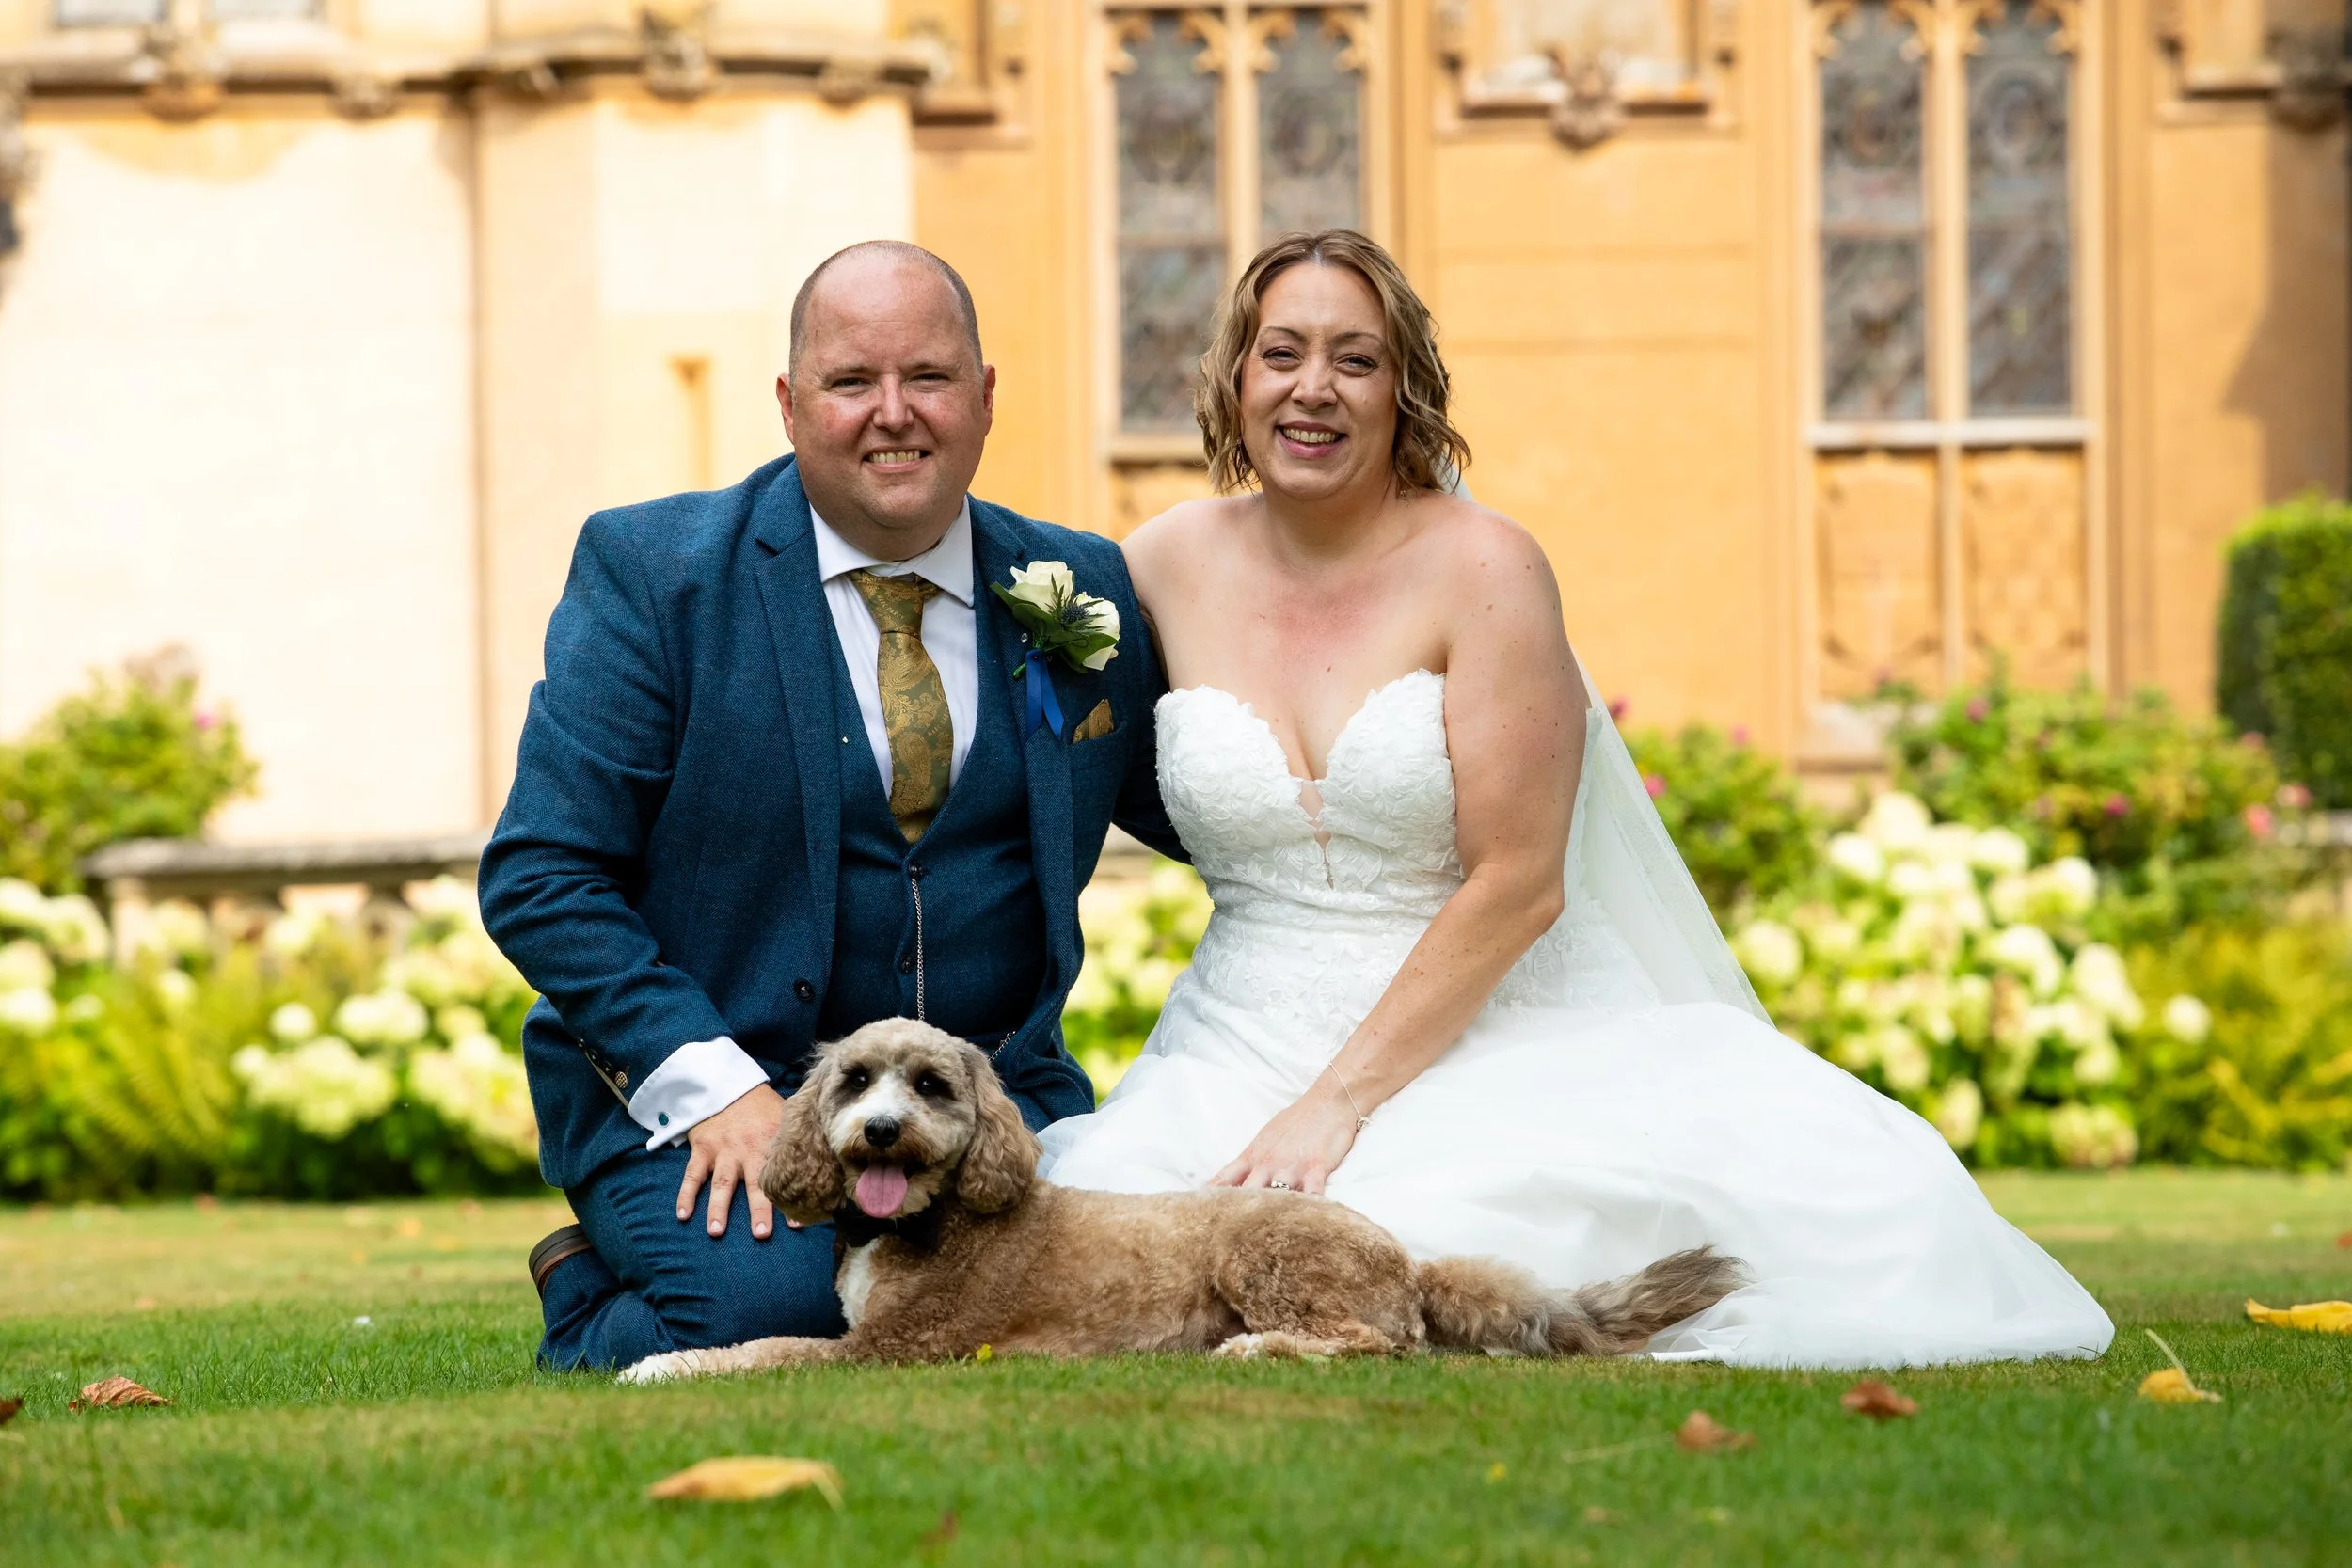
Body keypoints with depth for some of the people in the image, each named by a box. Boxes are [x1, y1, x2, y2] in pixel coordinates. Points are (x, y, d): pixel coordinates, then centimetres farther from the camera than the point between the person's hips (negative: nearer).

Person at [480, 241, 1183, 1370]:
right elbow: (541, 877, -8)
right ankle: (593, 1310, 4)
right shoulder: (651, 572, -3)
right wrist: (713, 1085, -19)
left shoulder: (1086, 592, 8)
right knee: (762, 1303, -33)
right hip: (689, 1094, -4)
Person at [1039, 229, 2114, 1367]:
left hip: (1487, 1040, -3)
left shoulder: (1484, 571, -6)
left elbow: (1516, 886, -10)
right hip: (1248, 1050, 3)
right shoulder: (1170, 567, 6)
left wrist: (1339, 1103, -15)